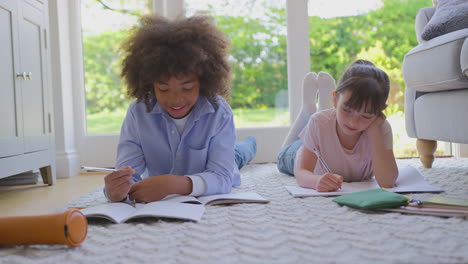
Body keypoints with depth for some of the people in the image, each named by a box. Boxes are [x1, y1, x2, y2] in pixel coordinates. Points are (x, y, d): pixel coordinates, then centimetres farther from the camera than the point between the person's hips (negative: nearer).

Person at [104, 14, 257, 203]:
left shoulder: (219, 112, -34)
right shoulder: (138, 112, -30)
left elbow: (221, 178, -40)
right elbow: (128, 174, -35)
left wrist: (175, 184, -60)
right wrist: (116, 190, -61)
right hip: (160, 202, 2)